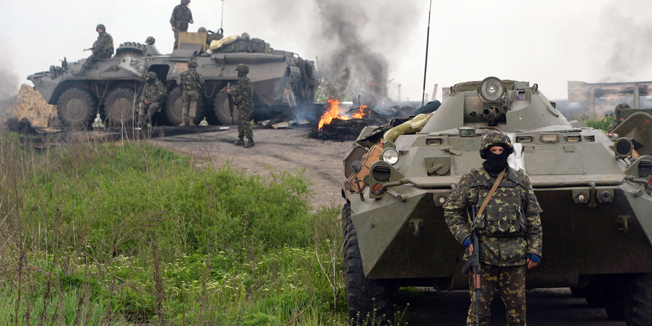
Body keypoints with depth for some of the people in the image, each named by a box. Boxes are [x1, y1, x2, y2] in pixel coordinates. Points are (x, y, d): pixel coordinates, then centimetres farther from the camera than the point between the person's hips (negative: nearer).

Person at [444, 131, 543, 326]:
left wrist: (534, 251, 5)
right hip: (482, 254, -2)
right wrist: (465, 238, -3)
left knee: (517, 308, 4)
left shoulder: (521, 182, 12)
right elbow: (451, 210, 10)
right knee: (479, 308, -5)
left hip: (515, 257, 2)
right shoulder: (471, 181, 6)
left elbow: (534, 219, 13)